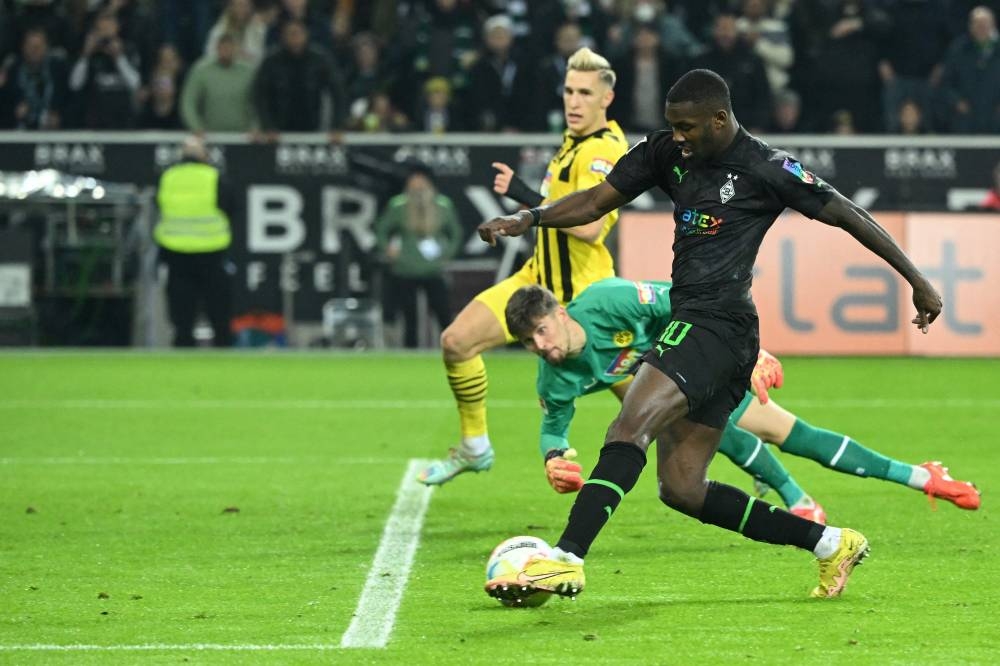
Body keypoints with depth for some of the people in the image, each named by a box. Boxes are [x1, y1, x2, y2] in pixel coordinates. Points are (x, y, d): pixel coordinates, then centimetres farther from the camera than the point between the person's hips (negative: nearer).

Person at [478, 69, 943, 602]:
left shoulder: (768, 169, -6)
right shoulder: (665, 153, 13)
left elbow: (848, 215, 1)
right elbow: (597, 201, 16)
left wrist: (917, 280, 5)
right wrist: (528, 218, -1)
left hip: (718, 324, -9)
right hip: (691, 323, 9)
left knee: (630, 426, -26)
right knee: (681, 488, 6)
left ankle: (567, 559, -35)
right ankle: (830, 544, 15)